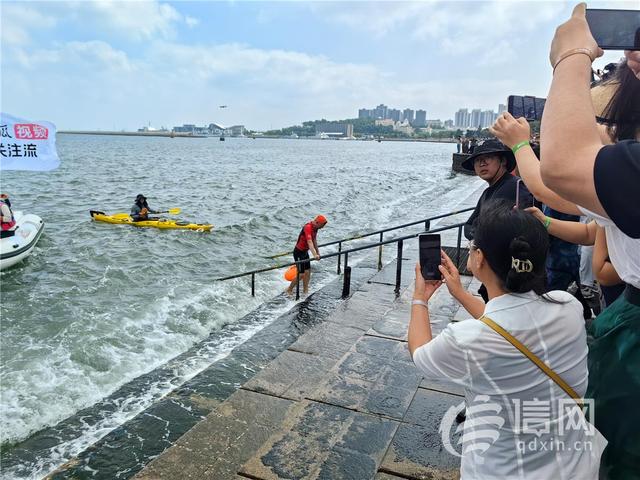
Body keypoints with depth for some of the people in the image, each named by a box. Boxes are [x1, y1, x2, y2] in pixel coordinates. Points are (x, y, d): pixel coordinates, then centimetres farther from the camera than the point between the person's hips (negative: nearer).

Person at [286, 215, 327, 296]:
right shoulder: (308, 227, -27)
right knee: (301, 274, -6)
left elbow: (314, 240, 17)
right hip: (299, 252, -9)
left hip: (305, 251, 9)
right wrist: (315, 255, -50)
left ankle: (305, 291, 17)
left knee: (307, 272, 9)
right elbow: (309, 242, -40)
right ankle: (289, 290, 10)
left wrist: (318, 252, 23)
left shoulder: (315, 227, 2)